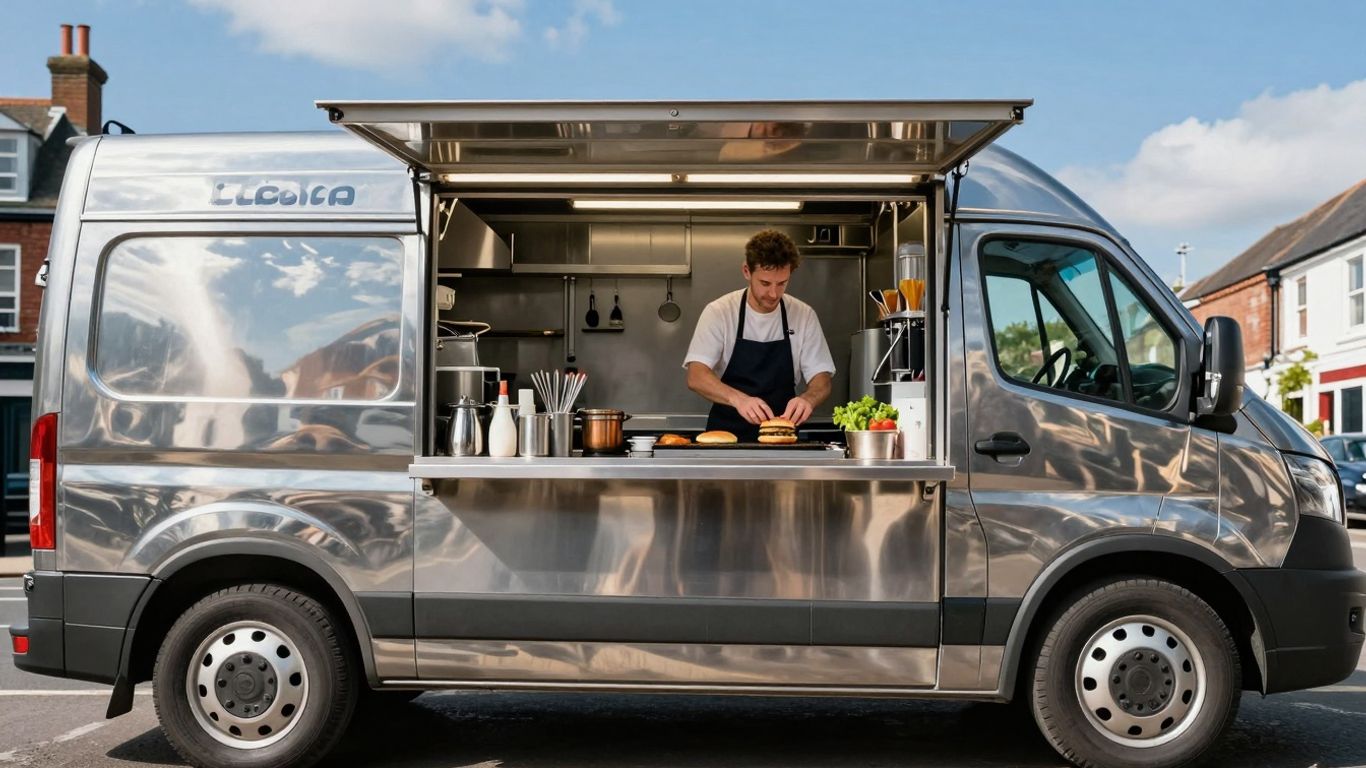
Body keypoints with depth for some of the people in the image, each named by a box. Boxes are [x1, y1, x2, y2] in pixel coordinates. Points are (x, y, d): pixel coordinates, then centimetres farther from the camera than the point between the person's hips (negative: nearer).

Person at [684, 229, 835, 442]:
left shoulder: (804, 315, 3)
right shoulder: (719, 312, -4)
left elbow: (821, 380, 4)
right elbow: (696, 377, -12)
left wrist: (807, 398, -20)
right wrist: (738, 399, -30)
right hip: (726, 435, -2)